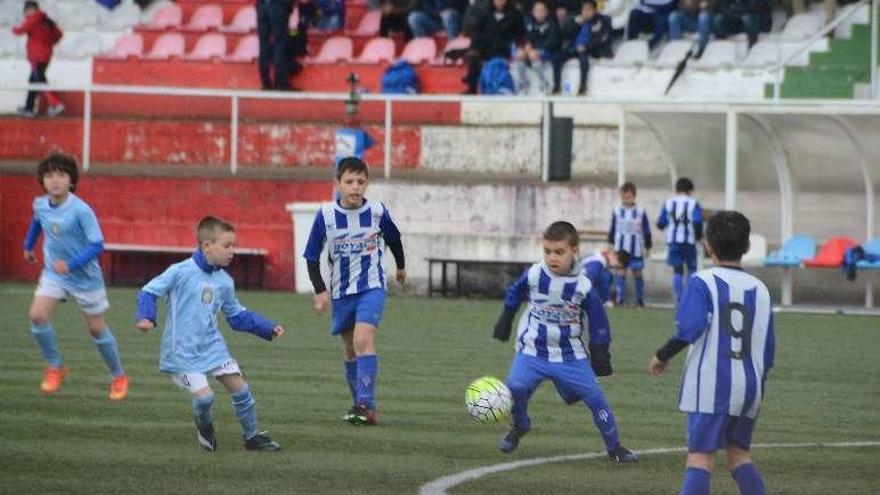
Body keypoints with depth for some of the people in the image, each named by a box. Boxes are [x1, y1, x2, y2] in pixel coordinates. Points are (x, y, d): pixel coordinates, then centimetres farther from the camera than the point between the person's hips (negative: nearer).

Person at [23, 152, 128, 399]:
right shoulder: (40, 205, -8)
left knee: (96, 328, 7)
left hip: (85, 275, -4)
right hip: (53, 273, 4)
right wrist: (28, 245, 30)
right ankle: (55, 367, 3)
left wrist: (71, 264, -34)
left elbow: (97, 245, -24)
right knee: (37, 315, -17)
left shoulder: (81, 210, -26)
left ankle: (119, 377, 28)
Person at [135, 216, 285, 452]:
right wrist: (145, 317, -25)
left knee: (240, 387, -2)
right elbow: (149, 292, -7)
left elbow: (237, 316, 16)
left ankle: (252, 436, 16)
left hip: (212, 346, 6)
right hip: (183, 351, -6)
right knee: (204, 396, -15)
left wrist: (269, 328, 8)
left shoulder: (225, 282, 5)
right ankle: (204, 426, 19)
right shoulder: (181, 272, -13)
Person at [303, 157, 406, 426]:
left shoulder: (377, 211, -9)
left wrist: (400, 267, 28)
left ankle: (367, 406, -26)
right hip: (341, 290, 3)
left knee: (363, 339, -22)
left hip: (372, 287, -3)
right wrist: (320, 290, -8)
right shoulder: (326, 215, -9)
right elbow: (312, 256, 0)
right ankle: (359, 403, 28)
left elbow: (394, 239, 12)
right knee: (349, 349, 12)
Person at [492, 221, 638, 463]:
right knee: (515, 386, -22)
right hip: (533, 351, 0)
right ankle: (519, 426, 9)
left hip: (570, 355, 0)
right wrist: (505, 322, 17)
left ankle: (614, 447, 13)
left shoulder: (583, 286, -11)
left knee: (594, 395, -4)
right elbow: (514, 295, 11)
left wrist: (600, 353, 3)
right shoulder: (534, 275, -10)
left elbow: (598, 320, 2)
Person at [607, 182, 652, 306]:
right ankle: (620, 298, 0)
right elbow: (612, 230, 10)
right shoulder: (616, 212, 2)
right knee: (620, 272, -3)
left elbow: (647, 231, 4)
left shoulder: (641, 212, -2)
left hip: (636, 249, -1)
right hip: (620, 248, 1)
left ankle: (640, 299, 14)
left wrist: (647, 247, 5)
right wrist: (611, 244, 9)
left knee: (637, 273, 5)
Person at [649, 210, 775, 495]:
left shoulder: (703, 282, -4)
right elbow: (768, 348, 14)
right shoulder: (760, 289, 11)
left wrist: (663, 355, -4)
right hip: (750, 386, 5)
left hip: (711, 385, -5)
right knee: (738, 453, 18)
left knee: (700, 456, -6)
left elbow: (689, 327, -19)